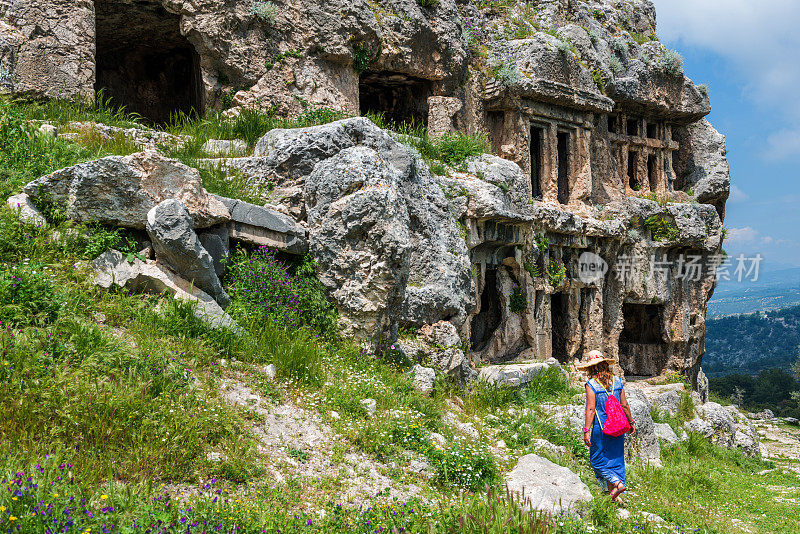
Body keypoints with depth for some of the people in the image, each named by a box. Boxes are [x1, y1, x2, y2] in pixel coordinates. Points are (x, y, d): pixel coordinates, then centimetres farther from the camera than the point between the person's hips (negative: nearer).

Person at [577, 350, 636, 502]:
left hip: (601, 428, -5)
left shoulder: (591, 384, -12)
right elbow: (624, 405, 6)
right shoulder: (617, 381, 3)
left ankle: (616, 483, -10)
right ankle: (614, 495, 16)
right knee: (615, 458, 13)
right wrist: (631, 422, 19)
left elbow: (591, 409, -14)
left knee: (598, 460, 7)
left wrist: (586, 431, -11)